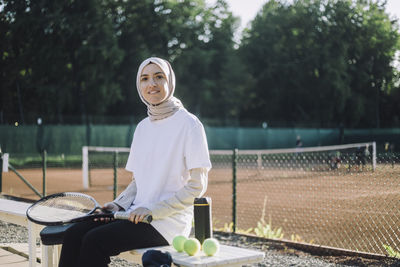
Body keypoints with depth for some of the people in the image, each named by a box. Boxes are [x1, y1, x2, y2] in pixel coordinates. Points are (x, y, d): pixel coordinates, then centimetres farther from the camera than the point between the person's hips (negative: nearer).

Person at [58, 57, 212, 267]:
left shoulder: (189, 124, -8)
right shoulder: (142, 127, 14)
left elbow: (197, 186, -11)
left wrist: (152, 210, -17)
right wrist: (118, 204, 0)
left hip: (168, 222, -7)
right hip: (137, 215, 7)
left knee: (94, 241, -23)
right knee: (73, 235, -10)